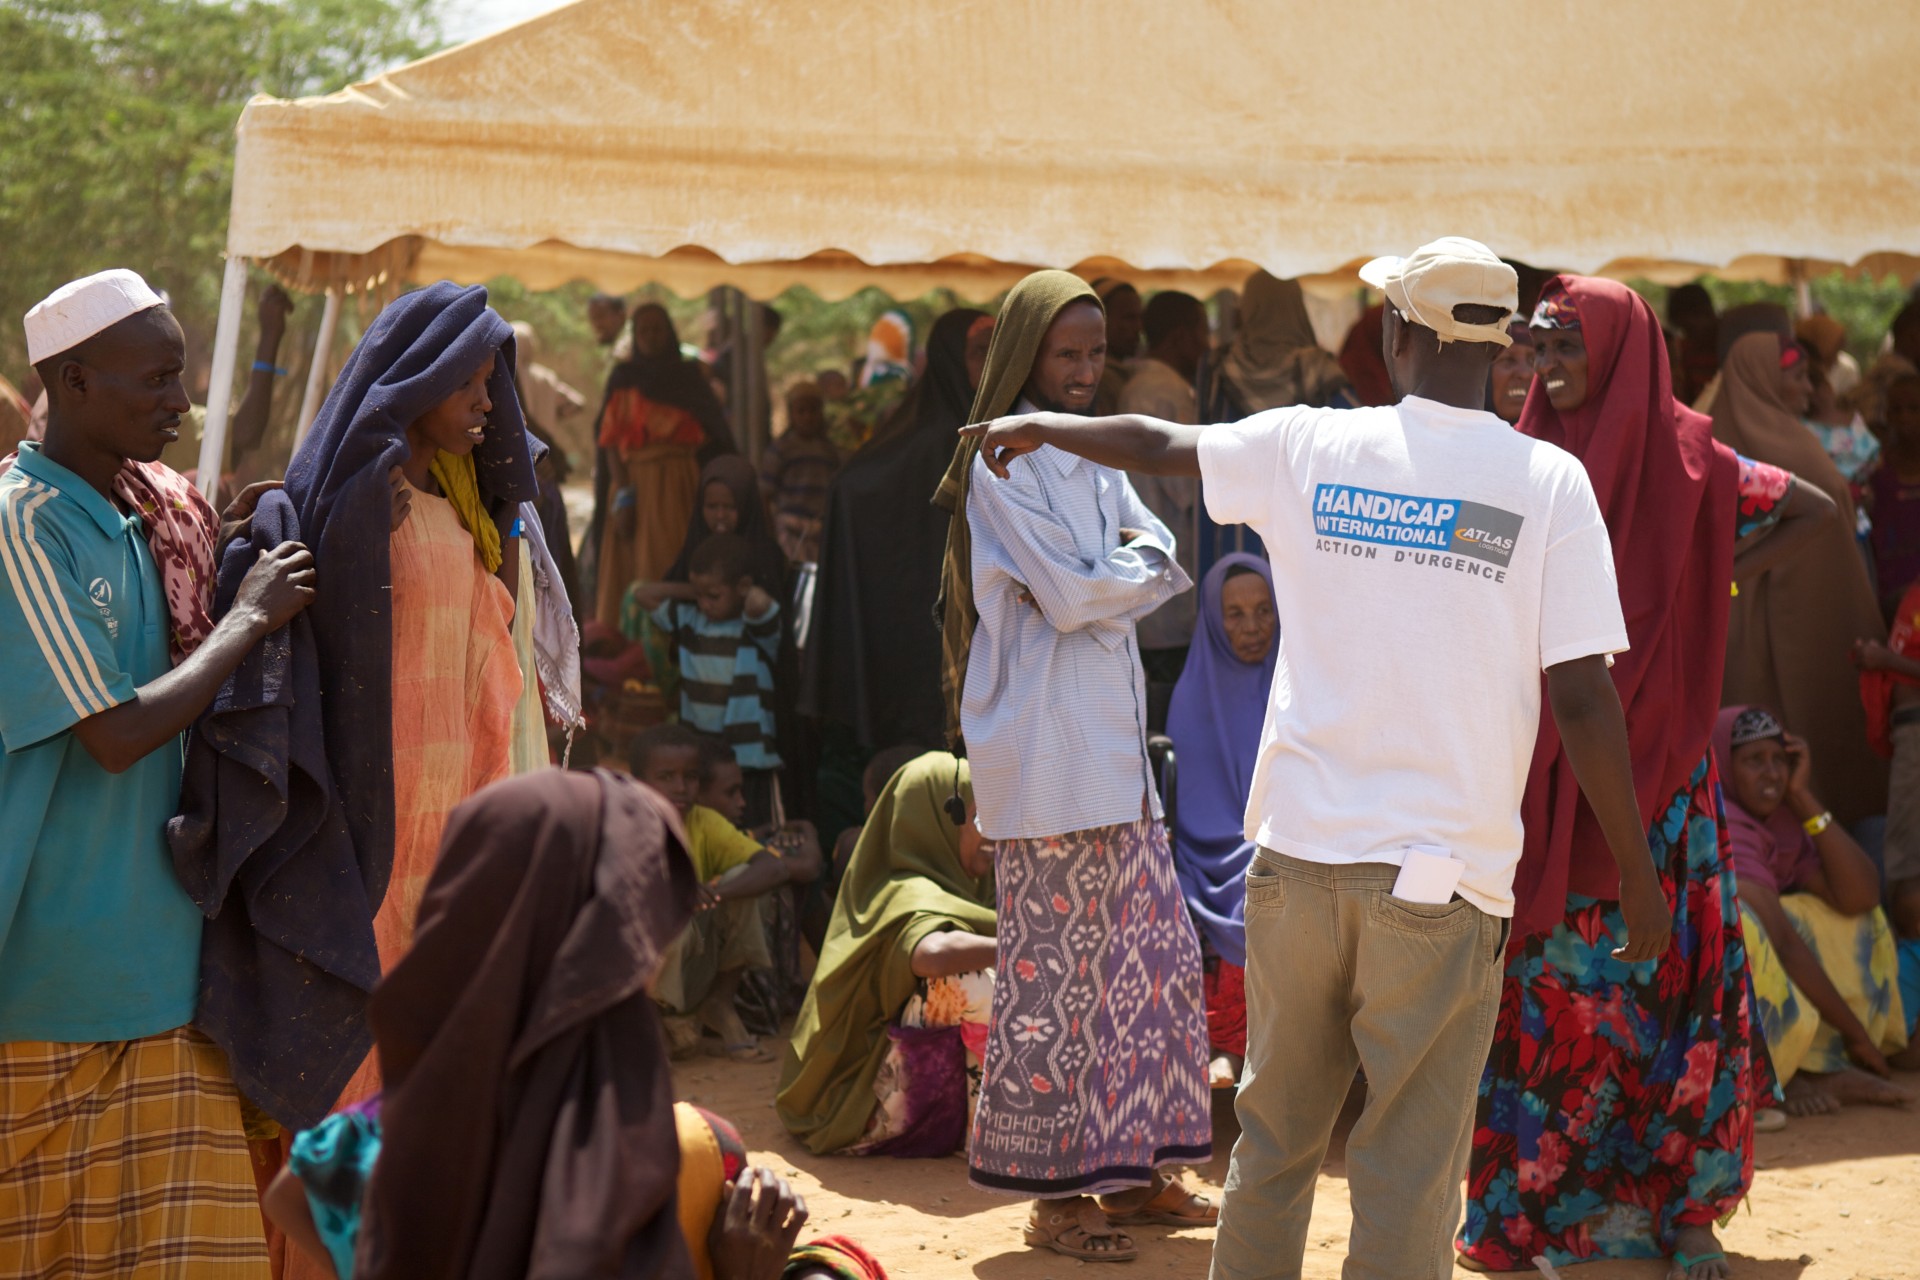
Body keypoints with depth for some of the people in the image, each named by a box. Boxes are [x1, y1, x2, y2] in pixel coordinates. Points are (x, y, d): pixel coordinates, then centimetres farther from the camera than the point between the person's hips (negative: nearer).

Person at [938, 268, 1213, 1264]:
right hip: (1044, 744, -8)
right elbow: (1068, 595, -16)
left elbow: (1161, 556, 7)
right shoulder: (1002, 463, -9)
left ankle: (1129, 1169, 19)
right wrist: (1137, 567, 0)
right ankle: (1054, 1190, 4)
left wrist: (1098, 576, -11)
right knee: (1053, 968, -4)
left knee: (1152, 956, 10)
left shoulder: (1098, 454, 16)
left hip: (1115, 741, 8)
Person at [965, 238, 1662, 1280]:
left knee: (1273, 1135, 18)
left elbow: (1152, 443, 20)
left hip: (1297, 854, 3)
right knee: (1409, 1173, 3)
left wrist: (1036, 427, 40)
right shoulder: (1549, 483, -4)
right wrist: (1638, 877, 1)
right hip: (1443, 879, -3)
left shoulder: (1309, 448, 3)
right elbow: (1583, 698, -8)